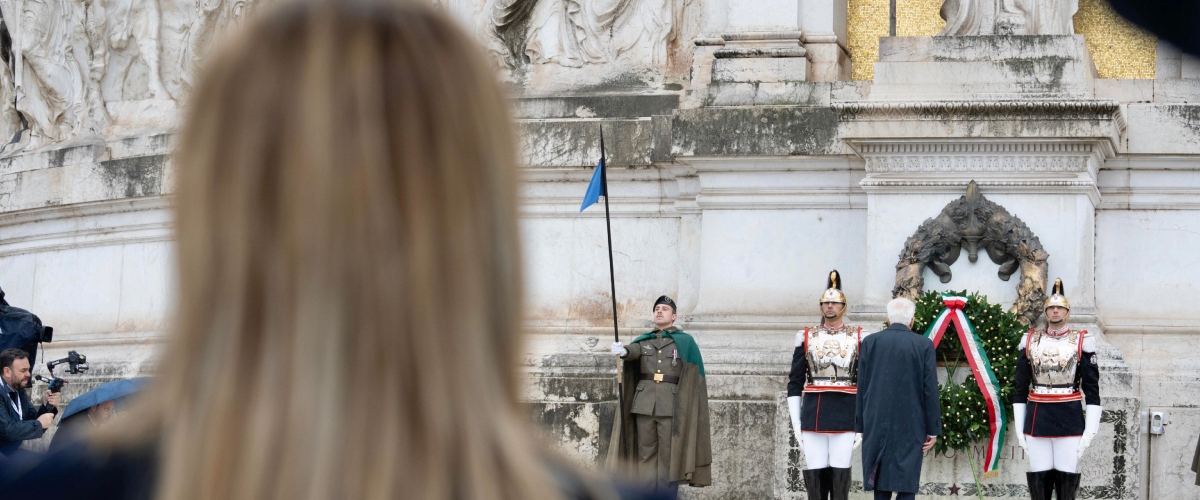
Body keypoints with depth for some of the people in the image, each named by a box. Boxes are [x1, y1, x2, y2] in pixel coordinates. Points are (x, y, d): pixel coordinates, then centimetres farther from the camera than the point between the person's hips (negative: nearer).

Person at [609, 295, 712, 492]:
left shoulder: (685, 342, 5)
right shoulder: (643, 341, 13)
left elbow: (697, 380, 3)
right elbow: (633, 351, -12)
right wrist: (622, 351, -36)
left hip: (672, 406, -3)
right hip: (644, 404, 3)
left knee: (669, 457, -4)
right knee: (646, 454, 3)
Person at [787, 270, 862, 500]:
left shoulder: (858, 338, 6)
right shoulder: (806, 337, 8)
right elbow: (794, 384, 8)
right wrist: (796, 423, 2)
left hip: (845, 415, -1)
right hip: (813, 414, 1)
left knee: (840, 472, -3)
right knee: (815, 473, 0)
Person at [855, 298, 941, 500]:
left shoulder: (870, 342, 1)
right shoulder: (924, 345, -5)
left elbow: (862, 387, 3)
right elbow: (930, 390, -4)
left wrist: (861, 425, 10)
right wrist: (933, 429, 2)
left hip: (877, 423, 2)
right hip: (911, 426, -2)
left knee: (881, 481, 9)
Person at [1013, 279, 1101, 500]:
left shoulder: (1081, 342, 2)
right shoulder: (1031, 342, 8)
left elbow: (1092, 390, 1)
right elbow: (1019, 389, 10)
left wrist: (1090, 431, -5)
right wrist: (1019, 430, 5)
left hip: (1070, 421, -2)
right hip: (1037, 420, 2)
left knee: (1067, 481, -1)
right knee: (1038, 479, 1)